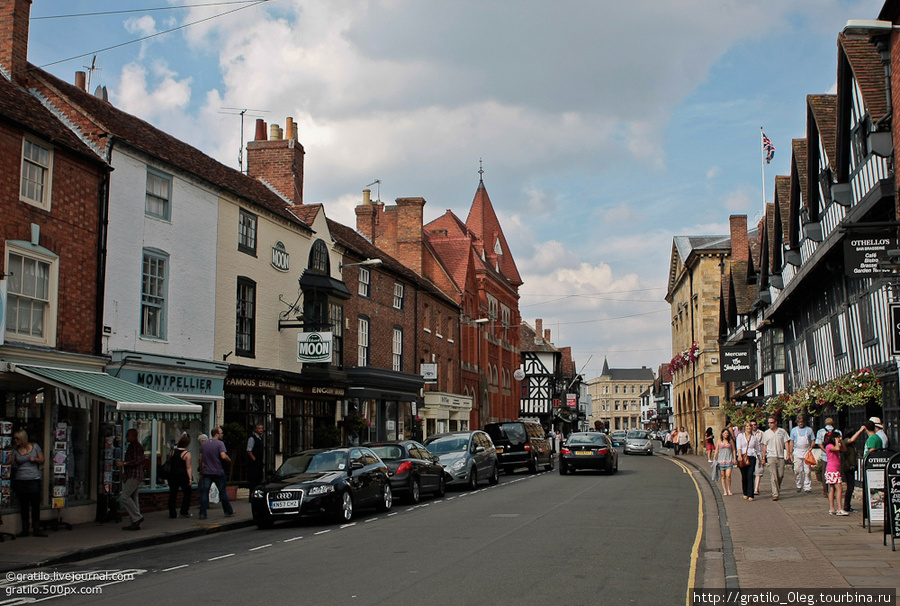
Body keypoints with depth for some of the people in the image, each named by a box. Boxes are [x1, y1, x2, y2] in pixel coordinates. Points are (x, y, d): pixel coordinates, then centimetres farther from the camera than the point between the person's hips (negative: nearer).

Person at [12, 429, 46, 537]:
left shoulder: (35, 447, 5)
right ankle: (24, 529, 13)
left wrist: (35, 459, -8)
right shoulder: (15, 451, 7)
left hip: (34, 480, -2)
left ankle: (36, 529, 4)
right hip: (20, 480, 2)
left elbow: (42, 461, 9)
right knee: (23, 506, 5)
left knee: (35, 505, -2)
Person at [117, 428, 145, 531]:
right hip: (133, 476, 11)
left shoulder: (136, 446, -11)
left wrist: (123, 463, -18)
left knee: (125, 497, -13)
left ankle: (137, 517, -12)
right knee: (133, 498, 9)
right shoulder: (132, 445, 22)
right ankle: (135, 523, 9)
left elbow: (137, 461, -21)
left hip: (134, 476, -11)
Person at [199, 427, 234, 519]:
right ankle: (228, 511, 20)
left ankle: (202, 514, -5)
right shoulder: (220, 443, -9)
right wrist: (229, 460, -2)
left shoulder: (204, 444, 10)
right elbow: (223, 456, -21)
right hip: (218, 472, -4)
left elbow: (200, 457, 16)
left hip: (206, 472, 4)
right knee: (222, 492, 9)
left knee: (204, 492, 1)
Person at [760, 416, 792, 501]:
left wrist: (788, 453, -4)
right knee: (773, 476, -10)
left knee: (780, 475, 3)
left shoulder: (782, 432, 7)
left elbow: (786, 443, 7)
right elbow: (764, 446, 11)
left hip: (781, 456, 1)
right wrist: (763, 457, 9)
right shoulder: (766, 433, 9)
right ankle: (775, 494, -13)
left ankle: (777, 489, 28)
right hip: (771, 456, -1)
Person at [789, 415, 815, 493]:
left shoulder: (809, 430, 8)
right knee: (797, 470, -3)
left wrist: (811, 448, -8)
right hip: (797, 452, 1)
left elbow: (813, 441, 11)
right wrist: (791, 453, 9)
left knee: (807, 470, -5)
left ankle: (807, 487, 0)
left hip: (807, 452, -1)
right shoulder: (794, 430, 10)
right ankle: (799, 485, 12)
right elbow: (792, 441, 14)